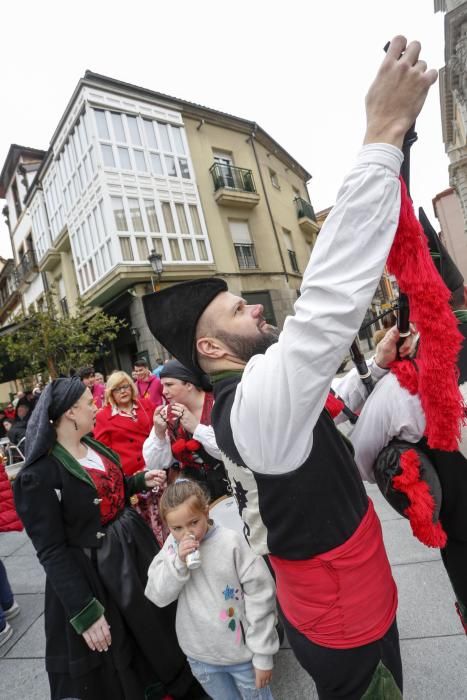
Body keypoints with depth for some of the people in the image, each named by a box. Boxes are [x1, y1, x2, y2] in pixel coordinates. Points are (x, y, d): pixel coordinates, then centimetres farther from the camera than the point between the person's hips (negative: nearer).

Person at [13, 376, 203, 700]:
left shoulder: (94, 446, 2)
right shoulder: (40, 473, -23)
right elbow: (51, 552, -20)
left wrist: (141, 481, -1)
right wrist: (85, 612, -18)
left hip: (135, 548, 8)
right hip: (93, 573, -8)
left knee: (158, 628, 26)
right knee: (112, 669, 15)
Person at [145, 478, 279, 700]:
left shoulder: (232, 542, -22)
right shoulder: (172, 546, -9)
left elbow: (260, 598, -15)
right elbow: (157, 596, -9)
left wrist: (262, 654, -9)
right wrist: (178, 562, -25)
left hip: (242, 652, -3)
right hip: (199, 656, 4)